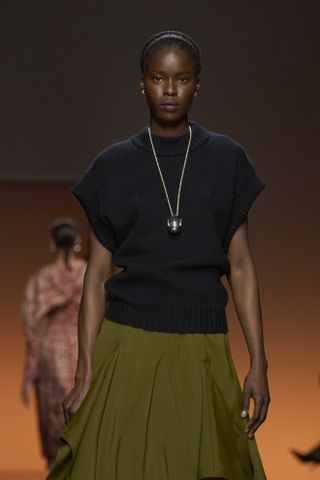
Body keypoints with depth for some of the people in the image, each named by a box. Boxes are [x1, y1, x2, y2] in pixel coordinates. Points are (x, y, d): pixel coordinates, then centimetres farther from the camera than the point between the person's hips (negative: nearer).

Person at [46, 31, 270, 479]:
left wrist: (258, 364, 0)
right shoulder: (113, 165, 3)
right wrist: (84, 373, -2)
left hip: (202, 353, 0)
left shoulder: (227, 160, 4)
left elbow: (241, 266, 5)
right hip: (126, 347, 0)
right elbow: (97, 275, 4)